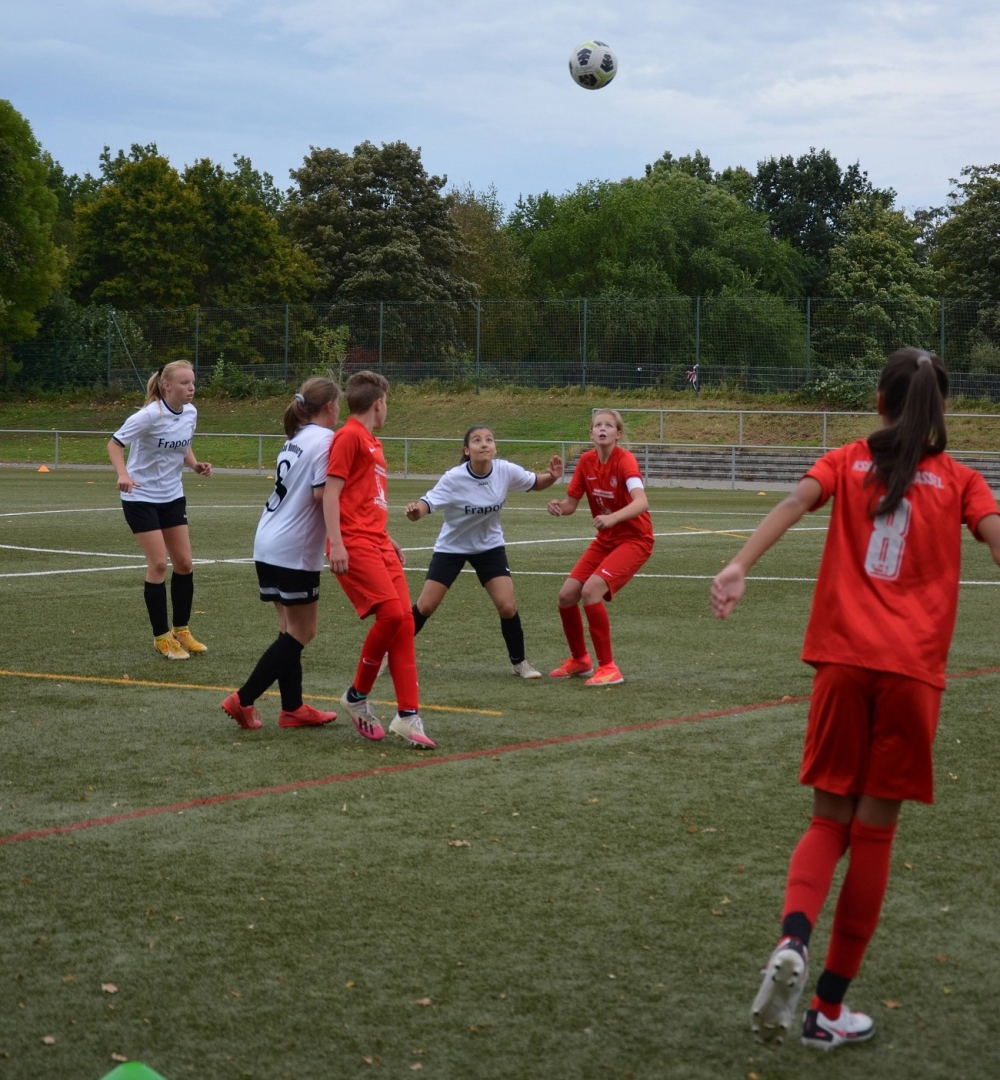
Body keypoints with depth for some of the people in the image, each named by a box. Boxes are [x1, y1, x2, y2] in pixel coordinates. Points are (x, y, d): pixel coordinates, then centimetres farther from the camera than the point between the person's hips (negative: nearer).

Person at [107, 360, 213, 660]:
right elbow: (115, 443, -19)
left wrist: (195, 464, -5)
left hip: (172, 496, 6)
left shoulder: (190, 413, -3)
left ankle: (181, 630, 21)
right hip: (141, 497, -6)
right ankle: (161, 637, 4)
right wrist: (123, 475, -36)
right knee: (158, 564, -8)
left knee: (184, 563, 5)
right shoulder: (150, 415, -22)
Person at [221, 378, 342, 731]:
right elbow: (322, 493, -20)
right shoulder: (325, 440, -12)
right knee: (300, 633, 0)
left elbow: (295, 489, 13)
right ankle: (243, 700, -4)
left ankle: (293, 708, 14)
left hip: (268, 545, 9)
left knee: (291, 630, 13)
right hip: (295, 552, -9)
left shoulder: (295, 440, 15)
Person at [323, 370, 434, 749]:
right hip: (354, 545, -9)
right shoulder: (349, 437, -6)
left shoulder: (372, 443, 20)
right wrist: (336, 543, -21)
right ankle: (357, 695, -1)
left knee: (404, 621, 0)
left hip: (378, 543, 9)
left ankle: (408, 715, 0)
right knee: (391, 613, -20)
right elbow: (331, 491, -13)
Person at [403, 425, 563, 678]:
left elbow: (534, 483, 0)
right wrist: (415, 511, -55)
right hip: (451, 546, -2)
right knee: (425, 606, -2)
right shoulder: (454, 478, -27)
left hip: (489, 546, 2)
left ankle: (519, 662, 13)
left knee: (507, 606, -8)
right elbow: (427, 504, -31)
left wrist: (552, 477, -22)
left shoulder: (506, 471, -18)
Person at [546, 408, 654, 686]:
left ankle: (608, 668, -14)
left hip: (634, 539, -7)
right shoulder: (586, 461, -1)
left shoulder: (624, 461, -20)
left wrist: (613, 517, -52)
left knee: (591, 590, -26)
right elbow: (570, 504, 4)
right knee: (566, 596, 1)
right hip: (605, 540, 7)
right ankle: (580, 660, 26)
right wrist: (558, 506, -20)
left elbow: (641, 502, -35)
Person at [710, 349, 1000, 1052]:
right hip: (913, 671, -1)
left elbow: (796, 501, -7)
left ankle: (793, 941, -17)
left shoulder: (848, 463, 12)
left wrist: (739, 566, -20)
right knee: (874, 832, 8)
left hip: (844, 660, 1)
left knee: (831, 821, 13)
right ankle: (830, 1009, 11)